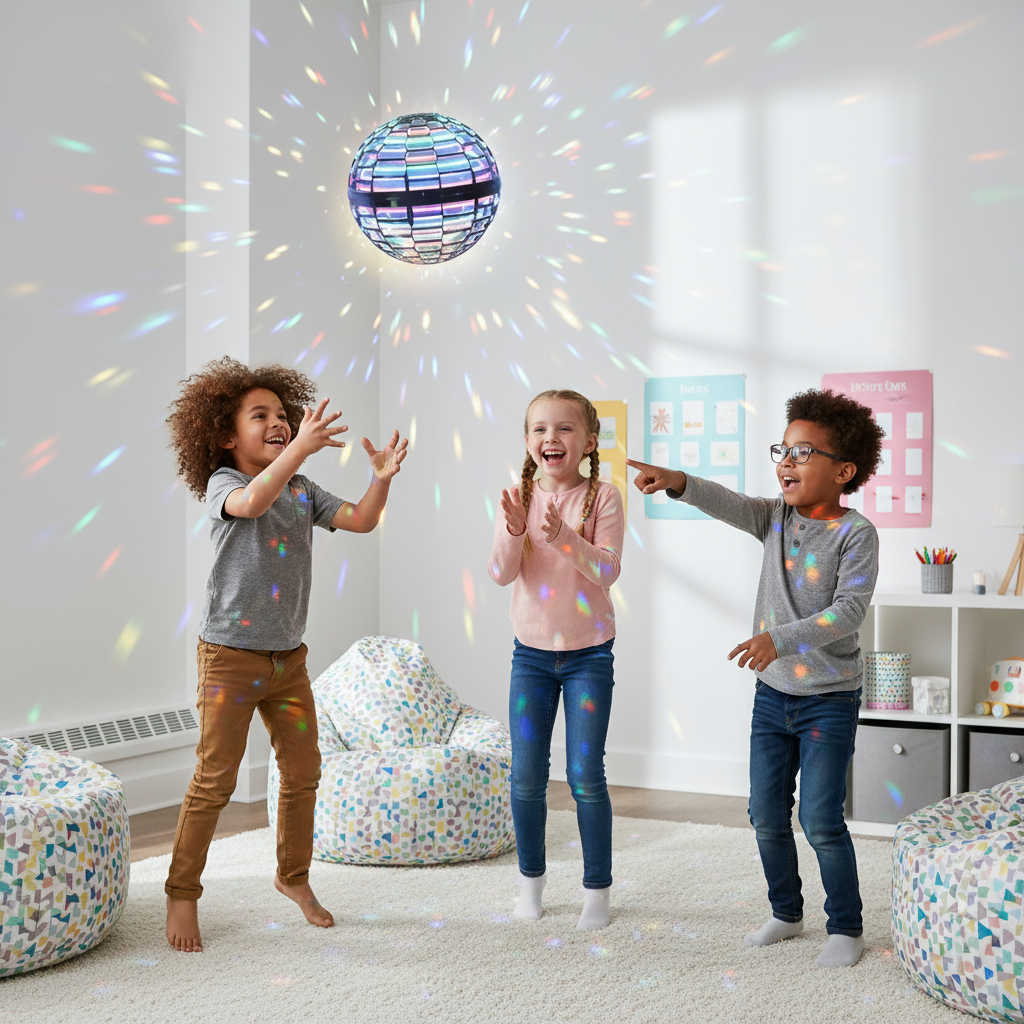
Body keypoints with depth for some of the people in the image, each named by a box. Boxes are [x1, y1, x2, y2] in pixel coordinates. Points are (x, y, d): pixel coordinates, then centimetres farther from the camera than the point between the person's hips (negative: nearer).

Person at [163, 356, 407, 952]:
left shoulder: (303, 490, 7)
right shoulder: (222, 484, -9)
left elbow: (359, 521, -3)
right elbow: (252, 501, -33)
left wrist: (382, 478, -21)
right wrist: (301, 448, -45)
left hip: (289, 657, 6)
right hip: (231, 655, -5)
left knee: (303, 773, 12)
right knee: (215, 781, -1)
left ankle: (294, 876, 31)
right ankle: (182, 894, 14)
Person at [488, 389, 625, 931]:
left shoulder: (602, 498, -8)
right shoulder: (519, 499, -1)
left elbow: (607, 570, -17)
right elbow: (501, 575, -8)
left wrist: (563, 535, -31)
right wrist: (514, 531, -26)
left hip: (589, 653, -2)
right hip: (531, 652, 3)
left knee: (585, 775, -1)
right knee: (526, 777, 6)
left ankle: (598, 887, 14)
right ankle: (531, 879, 25)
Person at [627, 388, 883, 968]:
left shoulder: (855, 534, -14)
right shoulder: (777, 518, 3)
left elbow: (849, 610, -24)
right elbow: (732, 507, -14)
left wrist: (780, 639, -36)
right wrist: (679, 483, -32)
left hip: (829, 700, -6)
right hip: (773, 694, 6)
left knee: (821, 820, -5)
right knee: (767, 815, 11)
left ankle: (847, 926, 14)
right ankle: (787, 913, 31)